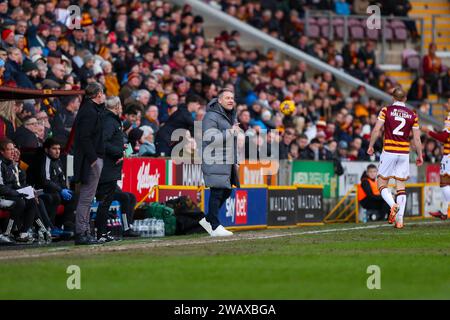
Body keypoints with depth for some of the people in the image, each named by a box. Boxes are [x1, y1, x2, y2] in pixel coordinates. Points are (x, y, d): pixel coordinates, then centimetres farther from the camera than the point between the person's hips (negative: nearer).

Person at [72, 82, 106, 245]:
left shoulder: (90, 109, 14)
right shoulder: (89, 112, -16)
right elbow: (85, 138, -21)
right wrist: (93, 159, -21)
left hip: (93, 159, 11)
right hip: (91, 159, -11)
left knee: (87, 198, 13)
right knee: (86, 198, -8)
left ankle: (84, 232, 18)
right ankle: (81, 233, -6)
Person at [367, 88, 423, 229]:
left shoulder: (386, 110, -2)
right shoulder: (412, 115, 4)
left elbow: (376, 130, -8)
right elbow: (417, 138, 4)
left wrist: (370, 146, 5)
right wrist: (420, 155, 15)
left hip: (389, 151, -2)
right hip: (404, 153, 2)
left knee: (382, 184, 7)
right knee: (401, 187, 9)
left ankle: (393, 205, -21)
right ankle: (400, 220, 0)